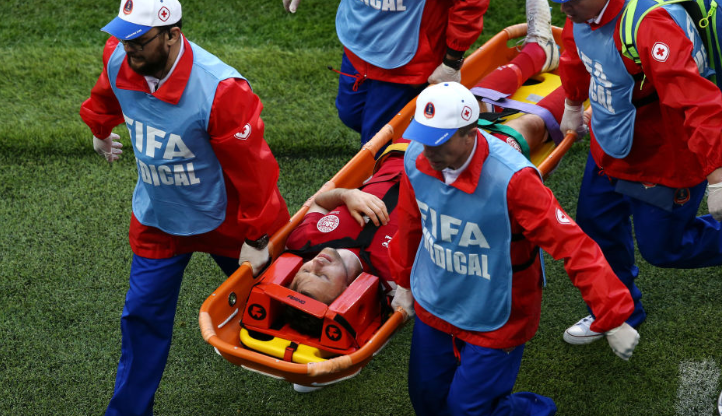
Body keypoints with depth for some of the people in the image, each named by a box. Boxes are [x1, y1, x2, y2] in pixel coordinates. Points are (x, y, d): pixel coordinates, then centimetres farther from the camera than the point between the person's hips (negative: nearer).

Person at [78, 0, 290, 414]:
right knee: (144, 315, 7)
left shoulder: (220, 89, -36)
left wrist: (256, 237, -16)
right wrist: (100, 129, 32)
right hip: (158, 219, 4)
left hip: (224, 216, -4)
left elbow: (252, 168, -25)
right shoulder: (119, 60, -18)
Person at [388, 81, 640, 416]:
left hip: (494, 321, -5)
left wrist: (614, 320, -32)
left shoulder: (510, 178, -33)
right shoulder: (417, 161, -16)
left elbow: (574, 245, -32)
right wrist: (403, 282, 20)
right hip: (433, 307, 6)